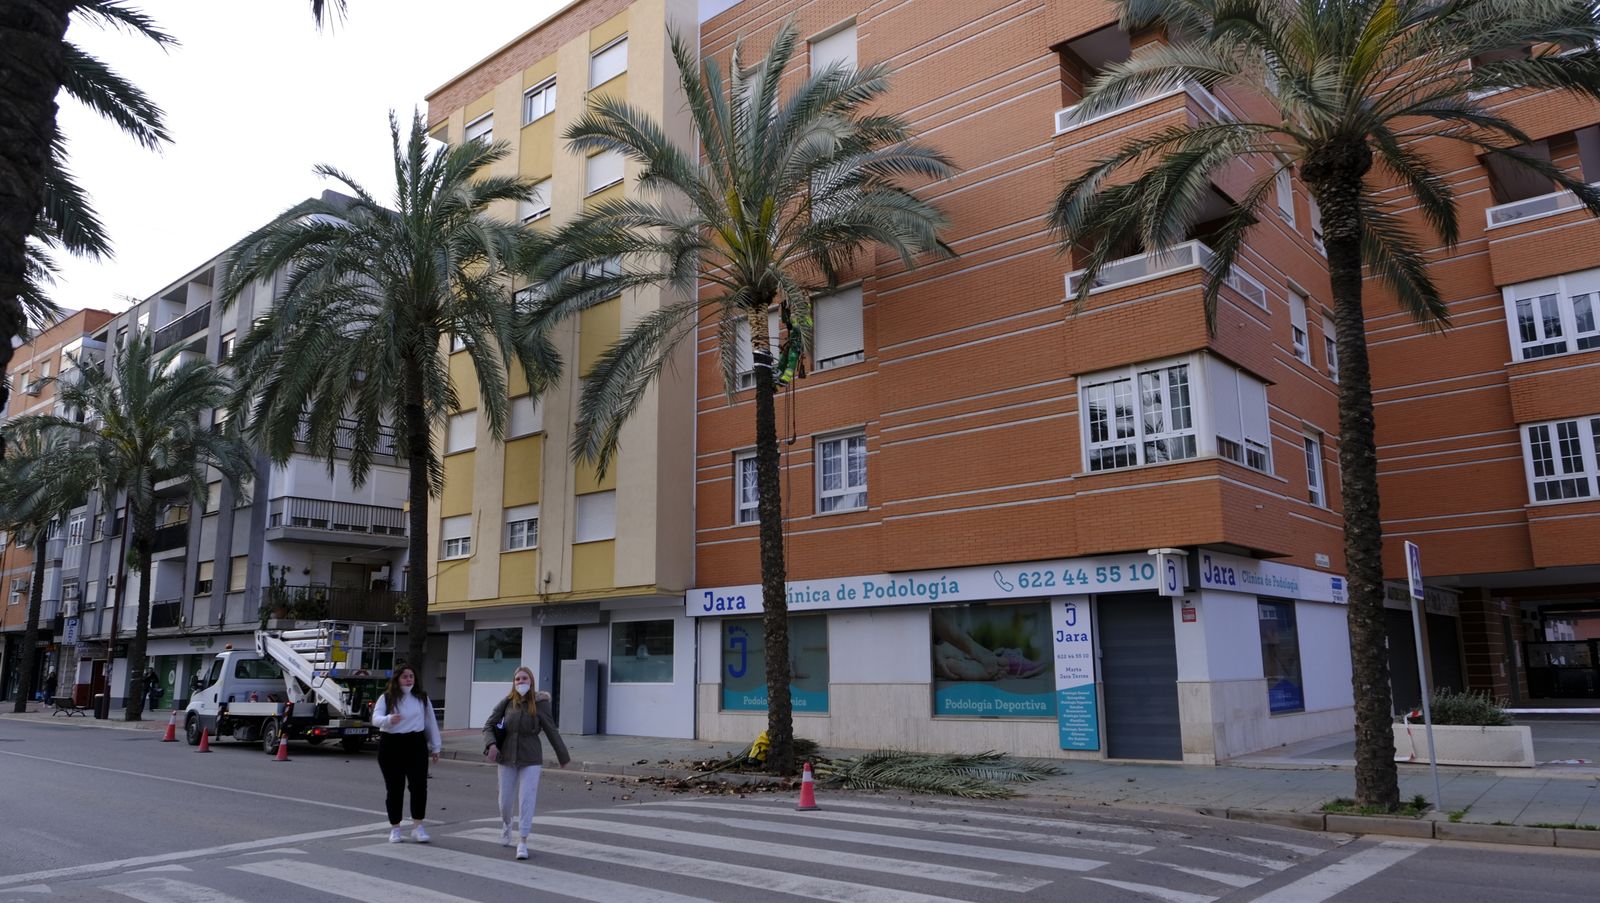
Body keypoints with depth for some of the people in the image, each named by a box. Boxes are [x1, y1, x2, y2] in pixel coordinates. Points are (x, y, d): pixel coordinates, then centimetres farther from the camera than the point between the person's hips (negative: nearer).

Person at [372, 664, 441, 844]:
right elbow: (376, 718, -15)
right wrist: (389, 719, -38)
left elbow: (431, 722, 12)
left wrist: (435, 747, 12)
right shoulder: (386, 698, 0)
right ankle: (395, 828, 17)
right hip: (390, 745, -1)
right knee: (394, 788, 5)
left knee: (419, 785, -6)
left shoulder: (422, 698, 8)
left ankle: (417, 826, 2)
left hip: (416, 744, 1)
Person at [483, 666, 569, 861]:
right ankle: (506, 824, 44)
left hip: (530, 760, -2)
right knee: (505, 800, 12)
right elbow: (488, 726, 1)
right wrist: (491, 744, -19)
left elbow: (552, 731, -1)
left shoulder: (539, 704, -8)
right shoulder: (506, 702, -4)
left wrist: (563, 756, 6)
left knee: (527, 800, -7)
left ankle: (522, 841, 3)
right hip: (507, 758, 2)